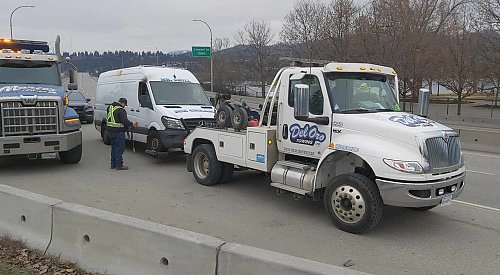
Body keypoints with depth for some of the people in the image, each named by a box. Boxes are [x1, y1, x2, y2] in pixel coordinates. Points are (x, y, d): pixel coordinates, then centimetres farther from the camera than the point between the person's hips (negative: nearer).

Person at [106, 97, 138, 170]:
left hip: (110, 131, 9)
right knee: (120, 148, -3)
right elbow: (125, 121, -22)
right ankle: (119, 165, -1)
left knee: (113, 147, 17)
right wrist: (132, 124, -7)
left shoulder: (110, 107, 12)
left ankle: (113, 164, 22)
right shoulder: (121, 110, -16)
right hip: (118, 132, -9)